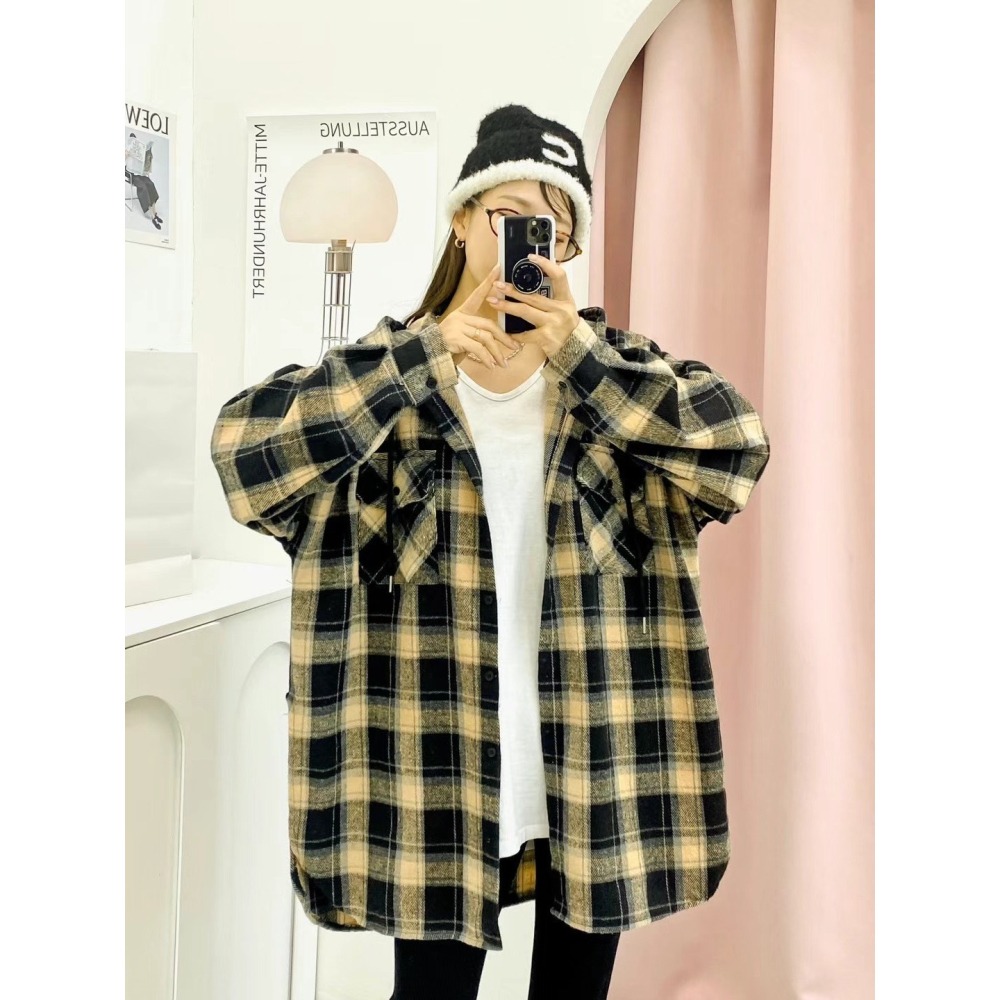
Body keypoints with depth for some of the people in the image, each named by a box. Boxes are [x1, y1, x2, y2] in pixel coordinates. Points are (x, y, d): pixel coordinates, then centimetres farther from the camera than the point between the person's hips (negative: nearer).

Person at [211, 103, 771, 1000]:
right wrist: (429, 355, -19)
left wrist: (576, 352, -19)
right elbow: (242, 444, -14)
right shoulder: (396, 363, 1)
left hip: (592, 750, 2)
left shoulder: (613, 357, 4)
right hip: (442, 756, -1)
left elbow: (738, 440, -11)